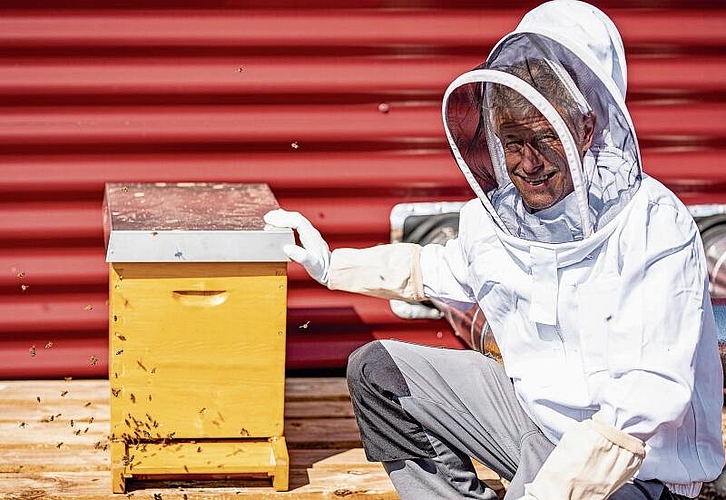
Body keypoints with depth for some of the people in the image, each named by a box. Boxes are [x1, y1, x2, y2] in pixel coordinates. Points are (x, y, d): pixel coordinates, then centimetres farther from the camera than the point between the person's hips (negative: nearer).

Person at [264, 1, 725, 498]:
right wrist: (331, 265, 20)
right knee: (376, 370, 10)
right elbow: (436, 270, 25)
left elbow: (653, 391, -29)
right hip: (533, 412, 7)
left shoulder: (655, 227, -23)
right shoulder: (493, 217, -1)